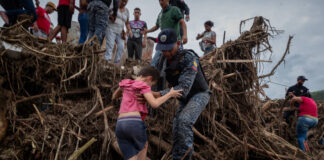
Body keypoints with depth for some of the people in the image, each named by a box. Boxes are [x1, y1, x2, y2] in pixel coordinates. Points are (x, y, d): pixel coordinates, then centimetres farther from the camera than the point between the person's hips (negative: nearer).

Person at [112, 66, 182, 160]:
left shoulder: (125, 83, 21)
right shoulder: (143, 86, 3)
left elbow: (114, 97, 38)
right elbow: (154, 104, -10)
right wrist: (170, 94, 4)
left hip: (120, 125, 5)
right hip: (134, 123, -5)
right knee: (143, 144, 28)